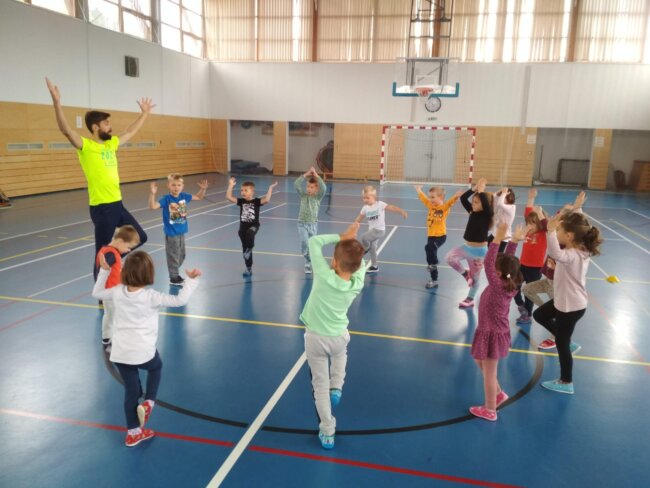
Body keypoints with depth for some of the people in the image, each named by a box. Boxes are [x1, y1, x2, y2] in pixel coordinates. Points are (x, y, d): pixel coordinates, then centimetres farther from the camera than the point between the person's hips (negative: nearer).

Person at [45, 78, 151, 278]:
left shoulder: (111, 144, 10)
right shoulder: (86, 146, -10)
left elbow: (131, 131, 24)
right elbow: (66, 130, -26)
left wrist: (145, 112, 32)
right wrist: (56, 101, -37)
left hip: (117, 204, 8)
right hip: (101, 207, -7)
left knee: (140, 237, 17)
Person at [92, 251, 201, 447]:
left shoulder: (118, 292, 0)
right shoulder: (151, 297, -15)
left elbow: (96, 293, 20)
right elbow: (180, 300, -17)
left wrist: (103, 271, 21)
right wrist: (191, 280, -9)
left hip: (119, 353, 4)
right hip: (143, 352, -4)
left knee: (131, 391, 17)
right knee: (156, 367, 31)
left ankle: (133, 432, 27)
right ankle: (148, 403, 15)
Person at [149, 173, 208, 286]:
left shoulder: (184, 196, -2)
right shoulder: (166, 199, -16)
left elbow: (199, 197, 12)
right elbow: (153, 206, -30)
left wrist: (203, 189, -4)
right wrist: (152, 193, -43)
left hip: (181, 232, 6)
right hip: (171, 233, -6)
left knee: (181, 255, 19)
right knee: (173, 256, 4)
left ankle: (175, 274, 38)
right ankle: (174, 278, 19)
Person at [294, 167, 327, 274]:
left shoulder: (318, 196, -2)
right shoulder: (303, 194, 1)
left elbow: (324, 188, -21)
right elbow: (296, 185, -12)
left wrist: (316, 175, -23)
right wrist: (306, 175, -17)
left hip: (313, 224, 1)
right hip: (302, 224, -1)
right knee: (305, 244, -16)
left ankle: (310, 263, 29)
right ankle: (309, 262, 4)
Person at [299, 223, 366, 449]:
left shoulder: (325, 277, -25)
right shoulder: (357, 283, -14)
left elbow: (314, 242, -18)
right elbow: (359, 263, 7)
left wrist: (340, 237, -13)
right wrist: (350, 242, -7)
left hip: (316, 338, -3)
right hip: (340, 336, 3)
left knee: (320, 385, 13)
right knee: (340, 353, 40)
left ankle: (327, 433, 21)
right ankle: (336, 387, 26)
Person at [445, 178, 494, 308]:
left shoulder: (487, 215, -14)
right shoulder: (472, 212, 1)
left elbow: (486, 204, -36)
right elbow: (463, 198, -6)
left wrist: (481, 191, -26)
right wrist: (475, 188, -13)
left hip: (479, 250, -5)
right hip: (467, 247, 6)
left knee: (475, 276, 10)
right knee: (449, 257, -16)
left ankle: (470, 299, 28)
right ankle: (465, 274, 7)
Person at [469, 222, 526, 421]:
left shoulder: (498, 286, -28)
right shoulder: (508, 283, -6)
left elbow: (488, 264, -37)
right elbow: (507, 260, 2)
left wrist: (497, 240, -39)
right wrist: (513, 241, -2)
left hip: (493, 334, -9)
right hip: (495, 332, 9)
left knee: (489, 372, 6)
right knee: (480, 363, 26)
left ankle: (490, 410, 21)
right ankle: (499, 394, 37)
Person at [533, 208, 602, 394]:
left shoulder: (572, 256, -34)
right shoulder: (581, 251, -6)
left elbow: (555, 253, -57)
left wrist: (551, 230, -57)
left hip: (571, 307, -9)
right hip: (564, 301, 9)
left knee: (561, 344, 8)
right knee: (539, 315, 27)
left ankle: (566, 383, 28)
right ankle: (569, 344, 36)